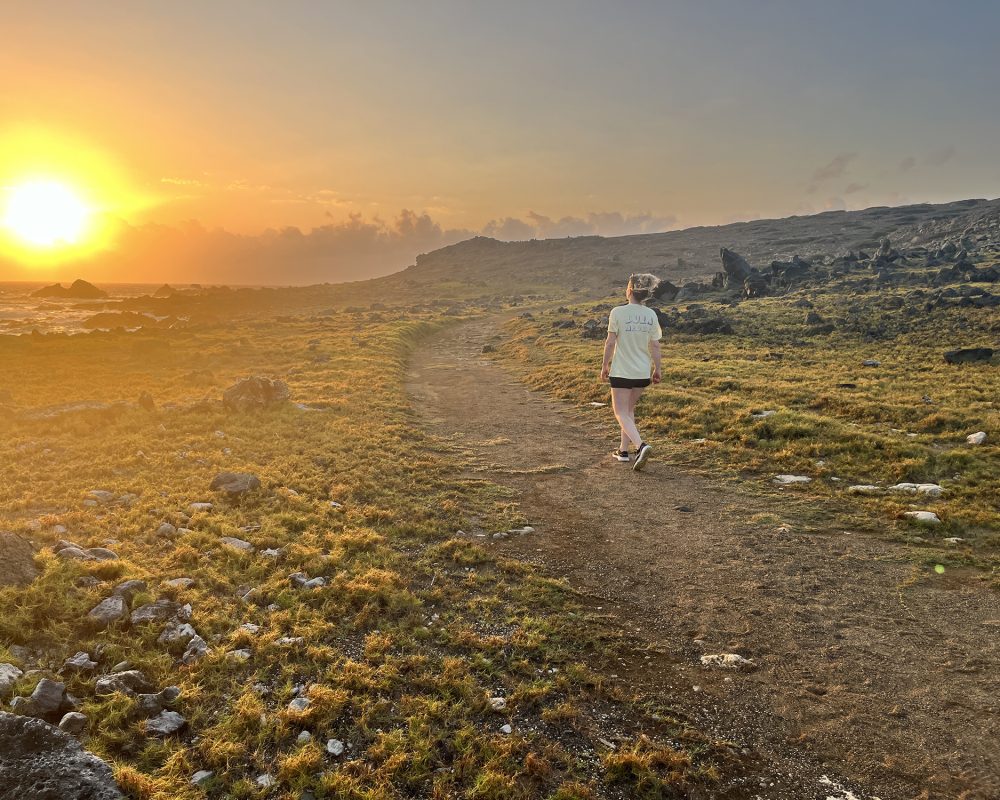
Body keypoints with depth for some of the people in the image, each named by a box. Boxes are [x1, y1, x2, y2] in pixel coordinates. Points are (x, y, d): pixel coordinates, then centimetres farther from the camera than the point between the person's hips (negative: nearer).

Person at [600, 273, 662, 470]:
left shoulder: (617, 312, -12)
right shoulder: (651, 315, -1)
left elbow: (610, 343, -10)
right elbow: (655, 346, 2)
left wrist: (604, 366, 2)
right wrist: (657, 369, 13)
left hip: (621, 372, -5)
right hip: (643, 373, 5)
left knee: (621, 413, 1)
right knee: (629, 409, 21)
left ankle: (641, 445, -20)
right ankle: (624, 449, 25)